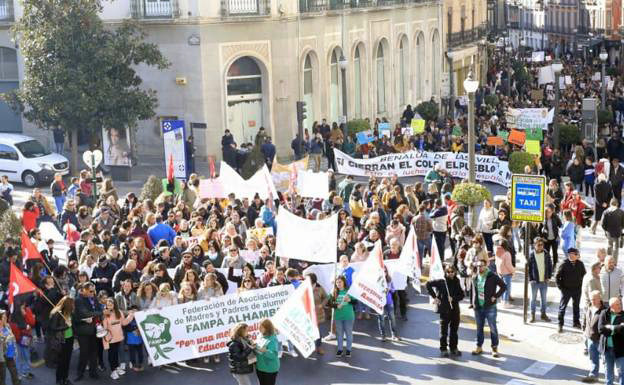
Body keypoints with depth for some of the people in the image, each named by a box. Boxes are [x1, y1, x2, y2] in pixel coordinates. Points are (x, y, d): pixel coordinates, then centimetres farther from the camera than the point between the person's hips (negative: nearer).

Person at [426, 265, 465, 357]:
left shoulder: (456, 282, 6)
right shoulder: (441, 282, -6)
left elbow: (461, 295, 5)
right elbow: (429, 284, -2)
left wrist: (453, 298, -12)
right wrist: (434, 296, -6)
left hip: (455, 309, 4)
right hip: (444, 309, -4)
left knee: (454, 329, 12)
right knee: (444, 330, 1)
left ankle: (454, 348, 23)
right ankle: (443, 349, 9)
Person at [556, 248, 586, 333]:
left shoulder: (580, 264, -2)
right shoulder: (564, 264, -13)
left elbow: (584, 275, 13)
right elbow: (557, 276, -6)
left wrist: (581, 285, 7)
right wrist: (560, 287, -8)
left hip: (577, 290, 4)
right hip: (566, 290, -4)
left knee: (576, 306, 17)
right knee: (562, 307, 1)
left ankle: (576, 322, 32)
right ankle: (560, 325, 10)